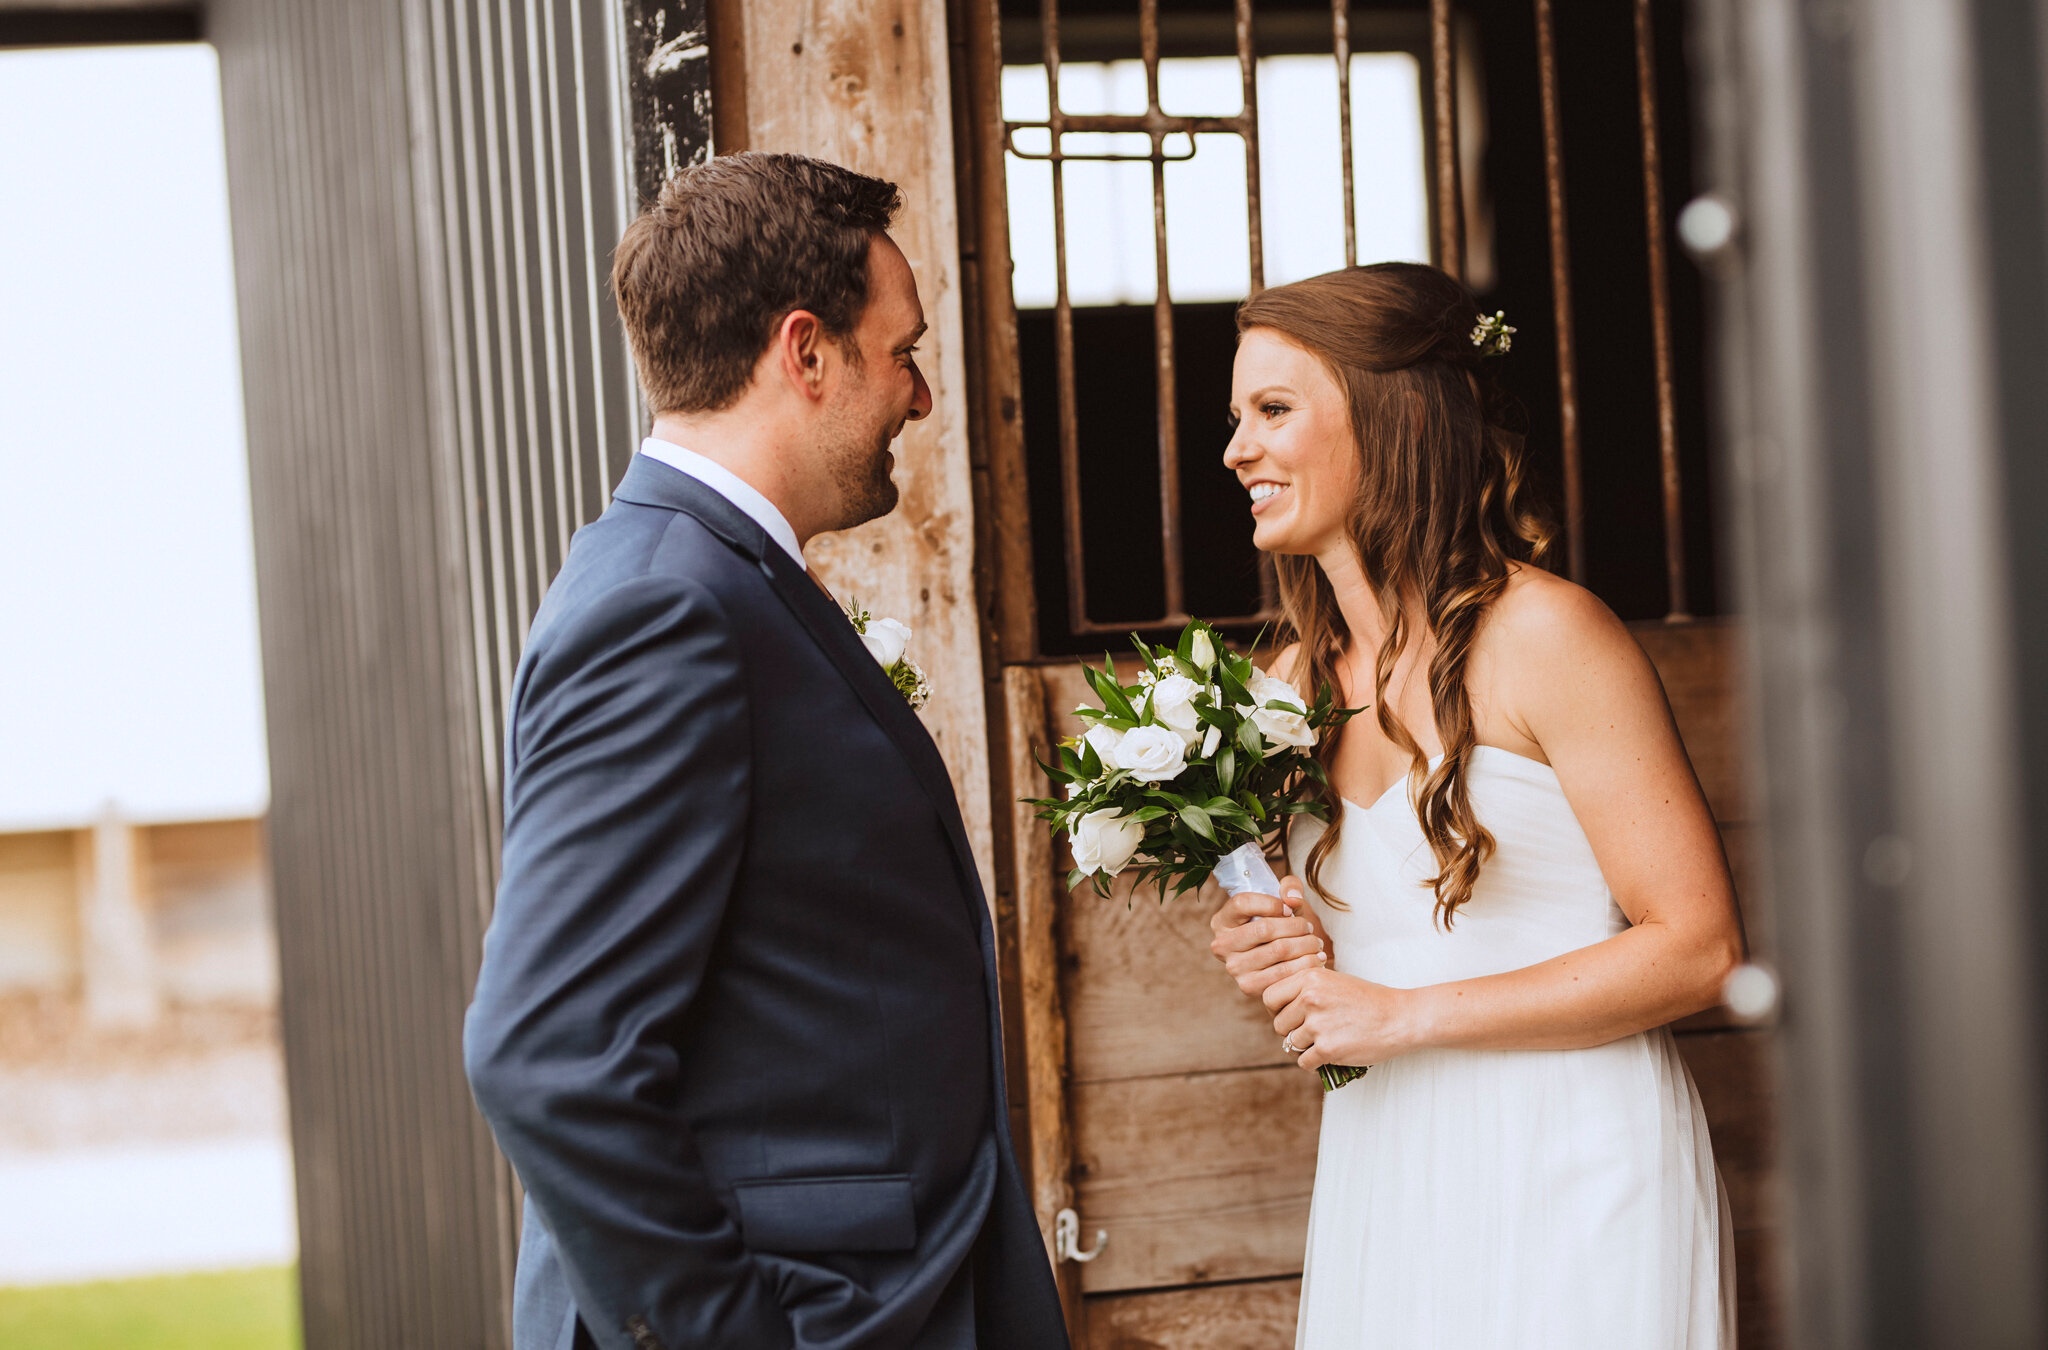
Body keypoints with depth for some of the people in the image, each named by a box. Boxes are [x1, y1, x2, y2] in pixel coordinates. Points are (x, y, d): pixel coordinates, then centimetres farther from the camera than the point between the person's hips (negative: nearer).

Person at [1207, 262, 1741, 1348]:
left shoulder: (1542, 636, -12)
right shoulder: (1293, 682, 8)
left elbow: (1700, 945, -15)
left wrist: (1401, 1015, -14)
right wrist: (1276, 960, -2)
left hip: (1567, 1172, -6)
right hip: (1383, 1183, 6)